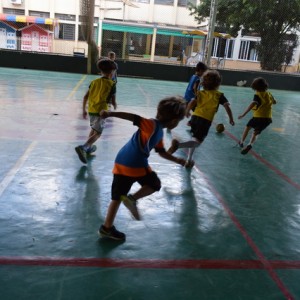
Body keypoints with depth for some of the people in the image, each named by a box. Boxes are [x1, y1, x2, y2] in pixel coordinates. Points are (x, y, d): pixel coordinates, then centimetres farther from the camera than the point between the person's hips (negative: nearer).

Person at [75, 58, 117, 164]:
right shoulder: (112, 84, -5)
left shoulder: (94, 82, 9)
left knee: (93, 129, 28)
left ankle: (89, 147, 38)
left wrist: (84, 110, 15)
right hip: (101, 111, -6)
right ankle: (82, 148, -25)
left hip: (91, 110, 6)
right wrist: (115, 107, 18)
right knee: (97, 133, -6)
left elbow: (85, 97, 6)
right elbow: (113, 101, -5)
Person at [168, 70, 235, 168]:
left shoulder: (200, 93, 11)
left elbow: (192, 103, -4)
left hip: (195, 117, 5)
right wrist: (231, 119, 4)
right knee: (197, 141, -8)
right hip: (206, 120, -5)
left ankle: (189, 160, 27)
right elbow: (227, 106, -4)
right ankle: (178, 145, -36)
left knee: (194, 138, 25)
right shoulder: (219, 95, 5)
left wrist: (187, 112, 10)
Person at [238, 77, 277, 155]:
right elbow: (274, 102, 28)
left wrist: (244, 114, -33)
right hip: (268, 118, 5)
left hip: (258, 117, -5)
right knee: (256, 133, 10)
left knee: (247, 127, 22)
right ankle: (250, 145, -16)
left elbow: (252, 104, -29)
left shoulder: (258, 95, -11)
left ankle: (241, 142, 29)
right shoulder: (269, 94, 9)